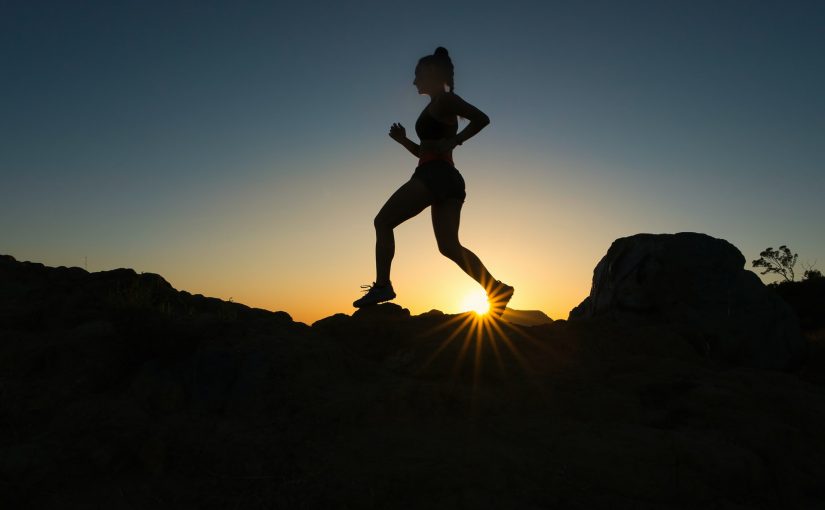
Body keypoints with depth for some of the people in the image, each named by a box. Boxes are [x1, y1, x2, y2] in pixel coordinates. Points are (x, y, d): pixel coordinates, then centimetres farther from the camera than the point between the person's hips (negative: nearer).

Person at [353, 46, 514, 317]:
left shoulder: (444, 99, 1)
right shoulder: (436, 107, 27)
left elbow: (482, 118, -12)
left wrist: (452, 141, -15)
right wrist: (403, 140, 17)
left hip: (435, 175, -10)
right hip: (446, 178, 10)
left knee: (383, 222, -4)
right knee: (449, 245, 3)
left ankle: (382, 285, -10)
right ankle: (496, 288, -5)